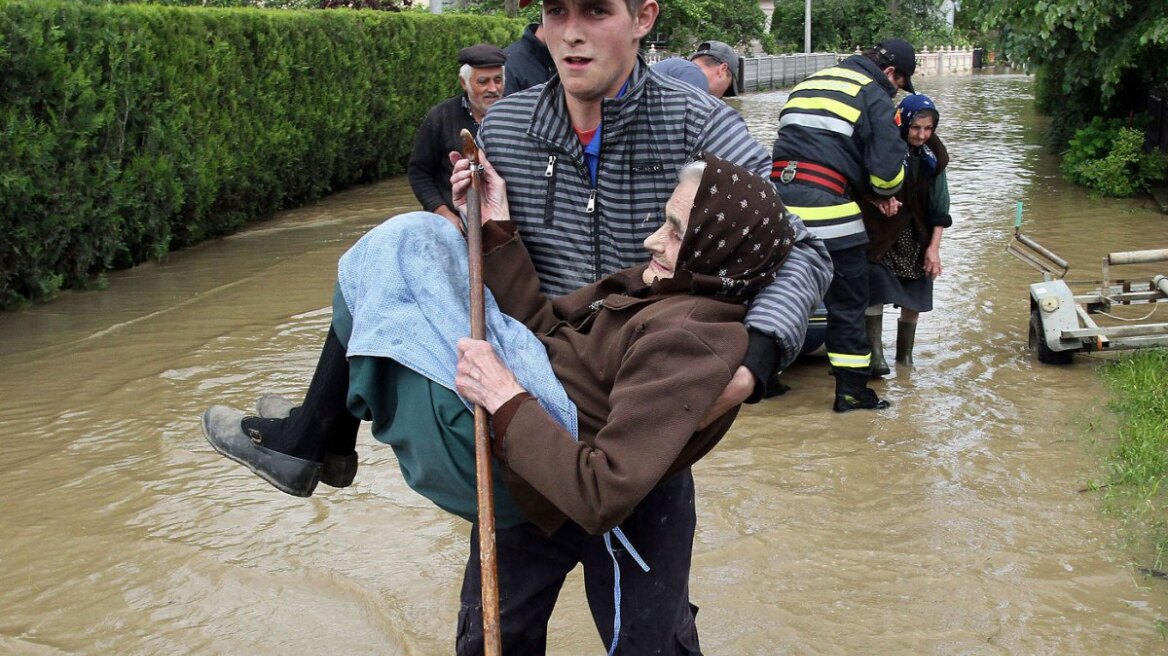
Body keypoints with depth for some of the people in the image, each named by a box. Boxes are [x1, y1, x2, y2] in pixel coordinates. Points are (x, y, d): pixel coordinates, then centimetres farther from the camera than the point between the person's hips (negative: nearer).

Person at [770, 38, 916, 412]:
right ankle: (851, 390, 12)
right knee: (847, 303, 7)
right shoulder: (874, 95, 1)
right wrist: (886, 194, 17)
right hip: (826, 209, -6)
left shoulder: (808, 83, 23)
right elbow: (888, 166, -7)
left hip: (778, 199, 6)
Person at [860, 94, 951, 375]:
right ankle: (876, 354, -17)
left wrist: (934, 247, -3)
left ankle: (905, 354, 22)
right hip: (878, 234, -4)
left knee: (914, 298, 7)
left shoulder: (932, 156, -5)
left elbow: (939, 205, -1)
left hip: (916, 238, 4)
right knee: (875, 290, -18)